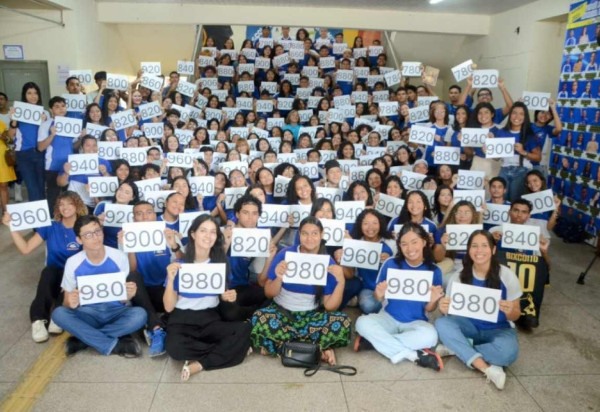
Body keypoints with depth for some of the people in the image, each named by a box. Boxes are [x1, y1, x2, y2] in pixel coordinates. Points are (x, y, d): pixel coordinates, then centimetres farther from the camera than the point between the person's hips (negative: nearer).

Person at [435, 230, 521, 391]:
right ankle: (486, 367, -29)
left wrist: (509, 311, -29)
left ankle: (456, 348, -17)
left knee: (508, 352, -35)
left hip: (498, 330, -1)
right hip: (470, 326, 2)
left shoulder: (507, 276, -12)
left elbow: (515, 315, -4)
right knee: (442, 323, -29)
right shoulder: (459, 277, -8)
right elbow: (450, 310, -3)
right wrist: (445, 309, -28)